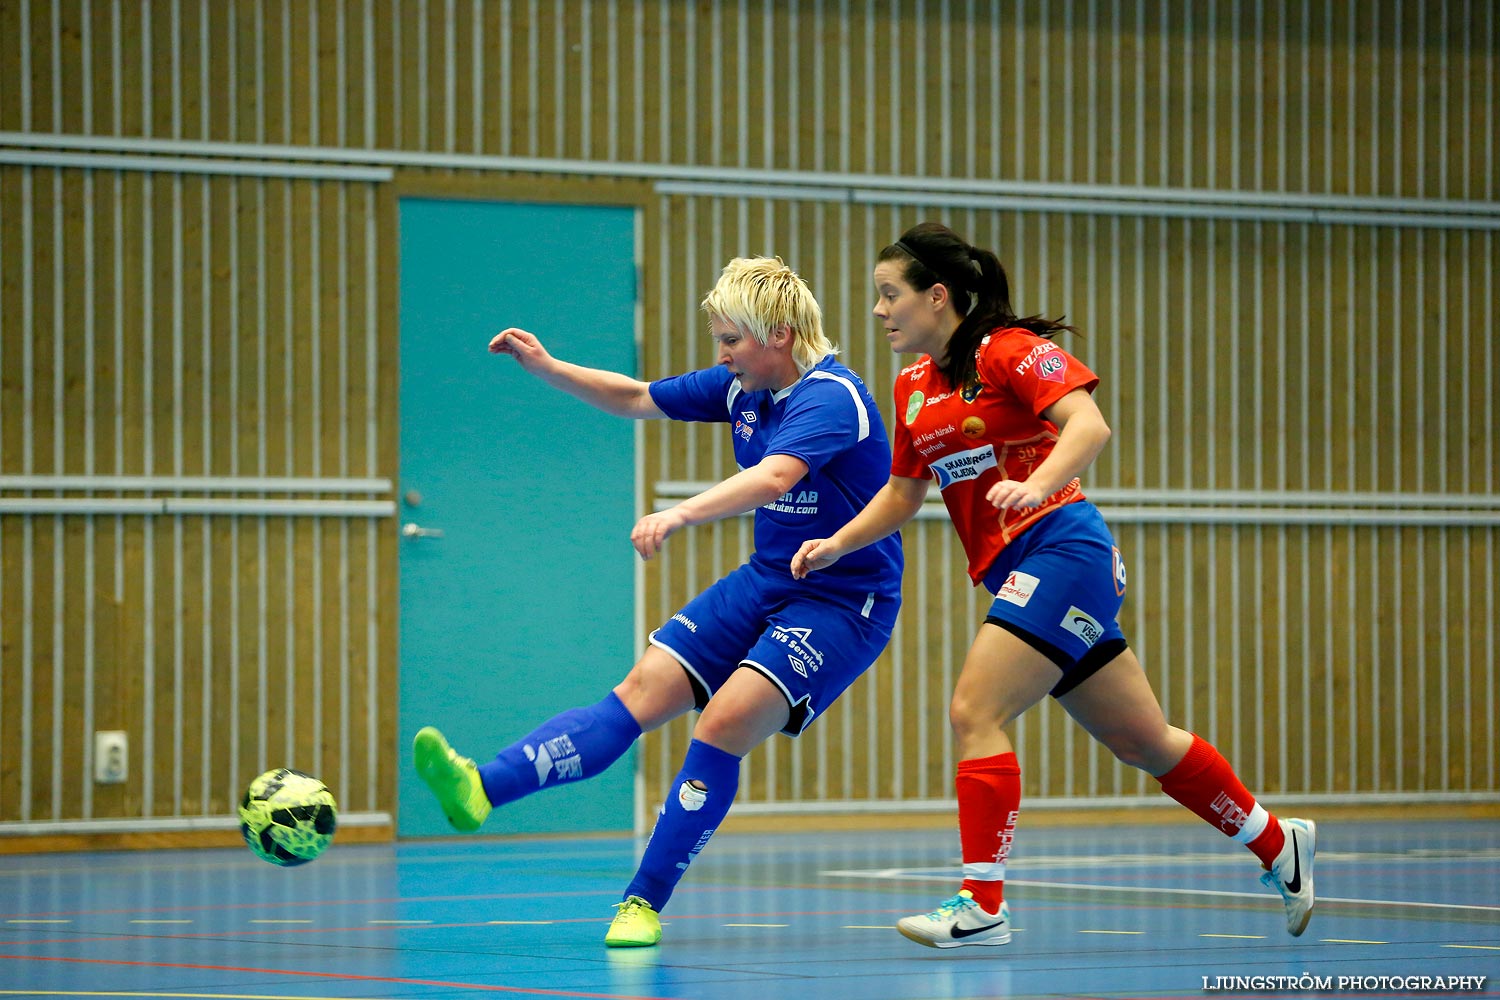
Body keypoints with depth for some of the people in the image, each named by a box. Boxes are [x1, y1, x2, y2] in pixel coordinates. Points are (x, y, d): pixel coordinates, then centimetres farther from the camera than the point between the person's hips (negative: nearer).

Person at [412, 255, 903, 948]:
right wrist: (545, 367, 5)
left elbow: (773, 478, -40)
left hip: (842, 604, -8)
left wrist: (681, 514, -53)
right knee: (643, 690, -6)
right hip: (767, 581, 8)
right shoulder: (743, 387, 5)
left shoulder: (830, 397, -21)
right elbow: (636, 399, 17)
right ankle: (481, 789, -20)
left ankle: (644, 903, -14)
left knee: (726, 721, -23)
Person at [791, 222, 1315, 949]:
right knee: (1141, 740, 13)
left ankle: (982, 906, -17)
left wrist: (1037, 485, -37)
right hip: (1015, 570, 8)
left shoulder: (1008, 351, -9)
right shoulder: (913, 387, 14)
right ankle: (1278, 844, 27)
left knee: (974, 712, -18)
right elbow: (902, 491, 23)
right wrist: (836, 545, 10)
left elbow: (1089, 426, -20)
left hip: (1059, 547, -8)